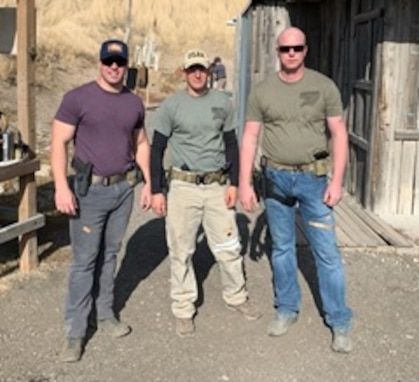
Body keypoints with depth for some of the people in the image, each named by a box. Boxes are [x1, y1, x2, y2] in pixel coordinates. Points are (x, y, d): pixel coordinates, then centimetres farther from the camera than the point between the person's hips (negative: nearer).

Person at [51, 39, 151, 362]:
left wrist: (148, 182, 11)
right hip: (91, 189, -4)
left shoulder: (134, 102, 7)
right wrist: (61, 186, -18)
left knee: (110, 254, 14)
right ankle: (75, 332, 7)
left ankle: (105, 314, 29)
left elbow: (141, 143, 17)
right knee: (84, 260, -2)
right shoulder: (78, 98, -7)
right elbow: (59, 143, -9)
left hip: (124, 188, 4)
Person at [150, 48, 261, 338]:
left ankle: (236, 296, 29)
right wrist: (156, 191, -3)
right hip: (183, 186, -2)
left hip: (217, 185, 2)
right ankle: (184, 309, 17)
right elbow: (157, 150, 2)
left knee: (229, 247, 8)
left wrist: (234, 183, 2)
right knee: (181, 250, 4)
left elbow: (232, 145, 10)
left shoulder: (223, 103, 5)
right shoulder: (172, 105, -1)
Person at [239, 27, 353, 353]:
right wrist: (245, 183, -3)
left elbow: (339, 133, -2)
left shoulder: (324, 87, -3)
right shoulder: (262, 91, 0)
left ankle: (340, 322, 11)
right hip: (276, 178, 2)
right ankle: (287, 309, 29)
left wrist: (337, 181, -9)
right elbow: (250, 138, 2)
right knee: (282, 248, 13)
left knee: (327, 251, 0)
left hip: (313, 178, -2)